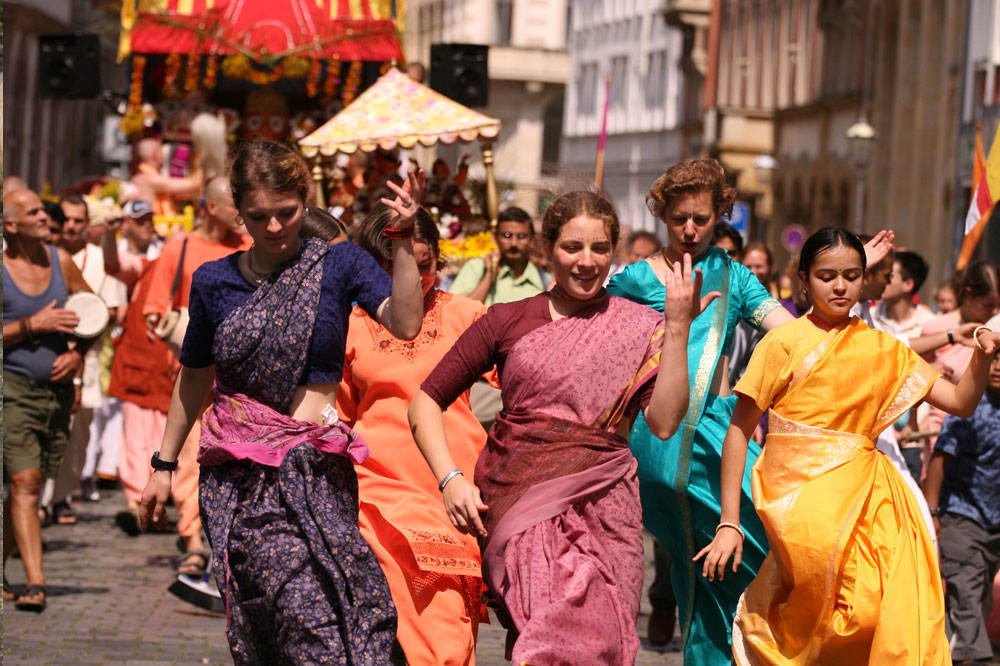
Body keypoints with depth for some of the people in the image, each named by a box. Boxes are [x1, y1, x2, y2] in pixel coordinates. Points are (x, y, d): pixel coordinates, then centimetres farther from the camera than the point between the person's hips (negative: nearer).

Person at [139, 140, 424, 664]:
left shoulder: (338, 263, 5)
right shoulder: (214, 281, 9)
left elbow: (405, 324, -11)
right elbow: (193, 379, 21)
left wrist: (402, 239, -19)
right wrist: (164, 465, 23)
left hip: (316, 467, 0)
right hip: (238, 477, 0)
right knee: (306, 613, -19)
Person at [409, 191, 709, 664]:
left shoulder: (640, 327, 8)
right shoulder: (508, 321, 8)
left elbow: (663, 422, -5)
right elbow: (427, 401, 11)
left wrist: (677, 328, -9)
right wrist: (450, 478, -3)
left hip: (601, 506, 1)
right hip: (521, 500, -1)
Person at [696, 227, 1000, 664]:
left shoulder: (882, 349, 15)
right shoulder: (784, 342, 2)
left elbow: (960, 402, 14)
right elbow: (739, 431, 0)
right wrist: (729, 523, -6)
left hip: (862, 491, 4)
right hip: (801, 493, -4)